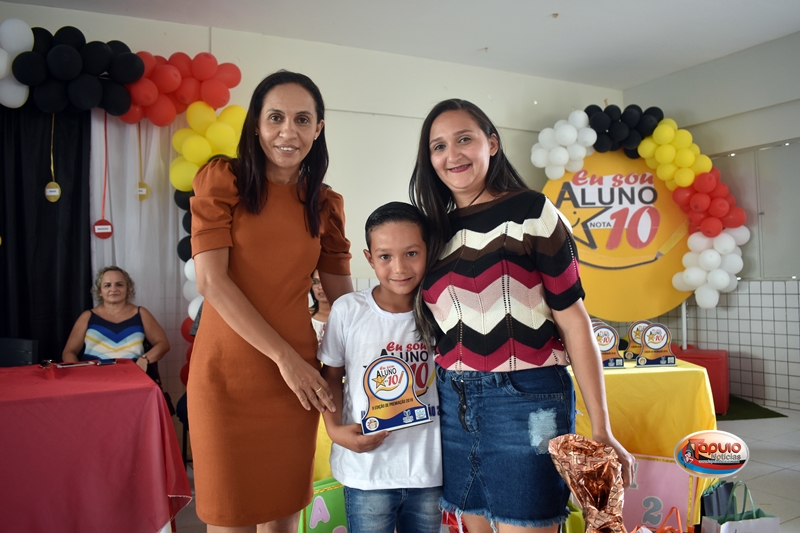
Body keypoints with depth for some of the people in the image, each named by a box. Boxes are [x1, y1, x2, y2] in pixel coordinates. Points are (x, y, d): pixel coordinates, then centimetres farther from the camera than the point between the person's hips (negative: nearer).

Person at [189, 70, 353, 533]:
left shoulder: (326, 204, 8)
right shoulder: (222, 179, -2)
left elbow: (343, 295, 7)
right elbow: (212, 281, -10)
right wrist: (284, 356, -14)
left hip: (298, 374, 3)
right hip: (229, 372, -3)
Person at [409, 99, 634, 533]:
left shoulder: (531, 212, -4)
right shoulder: (436, 231, 10)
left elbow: (572, 319, -7)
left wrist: (600, 428, -10)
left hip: (524, 401, -5)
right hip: (454, 406, 5)